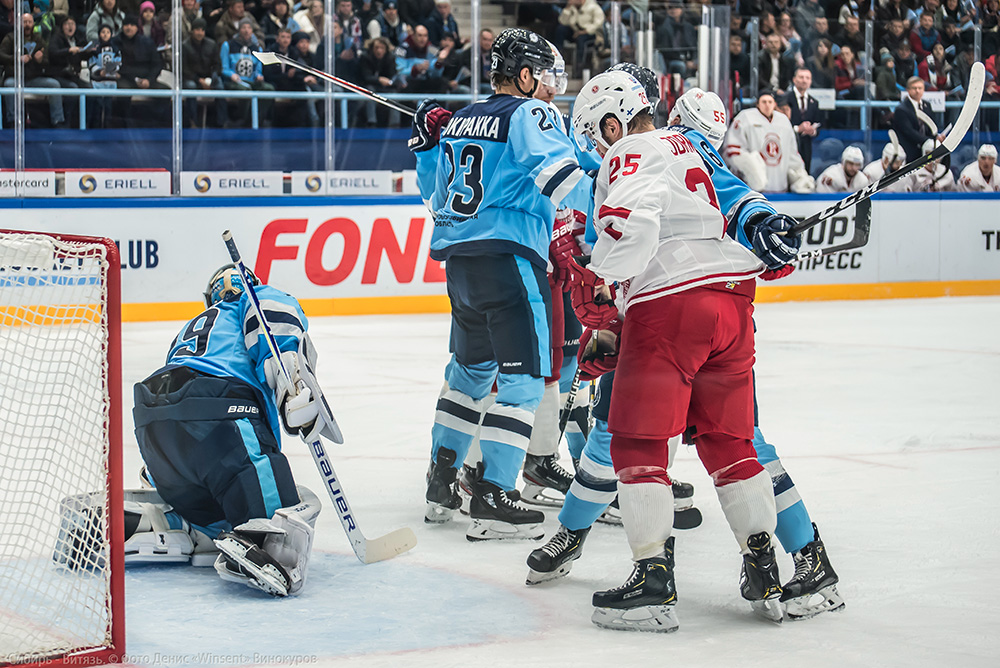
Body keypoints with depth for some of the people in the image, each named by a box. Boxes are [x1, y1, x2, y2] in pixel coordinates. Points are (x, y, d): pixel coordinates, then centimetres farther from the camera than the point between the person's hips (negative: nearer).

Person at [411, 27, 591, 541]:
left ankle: (441, 484, 27)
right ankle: (490, 501, -11)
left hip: (458, 259, 8)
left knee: (471, 368, 23)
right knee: (522, 378, -5)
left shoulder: (459, 122, 18)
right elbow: (558, 172, -20)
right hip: (508, 254, -8)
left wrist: (427, 146, 35)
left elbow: (437, 195, 27)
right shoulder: (528, 114, -5)